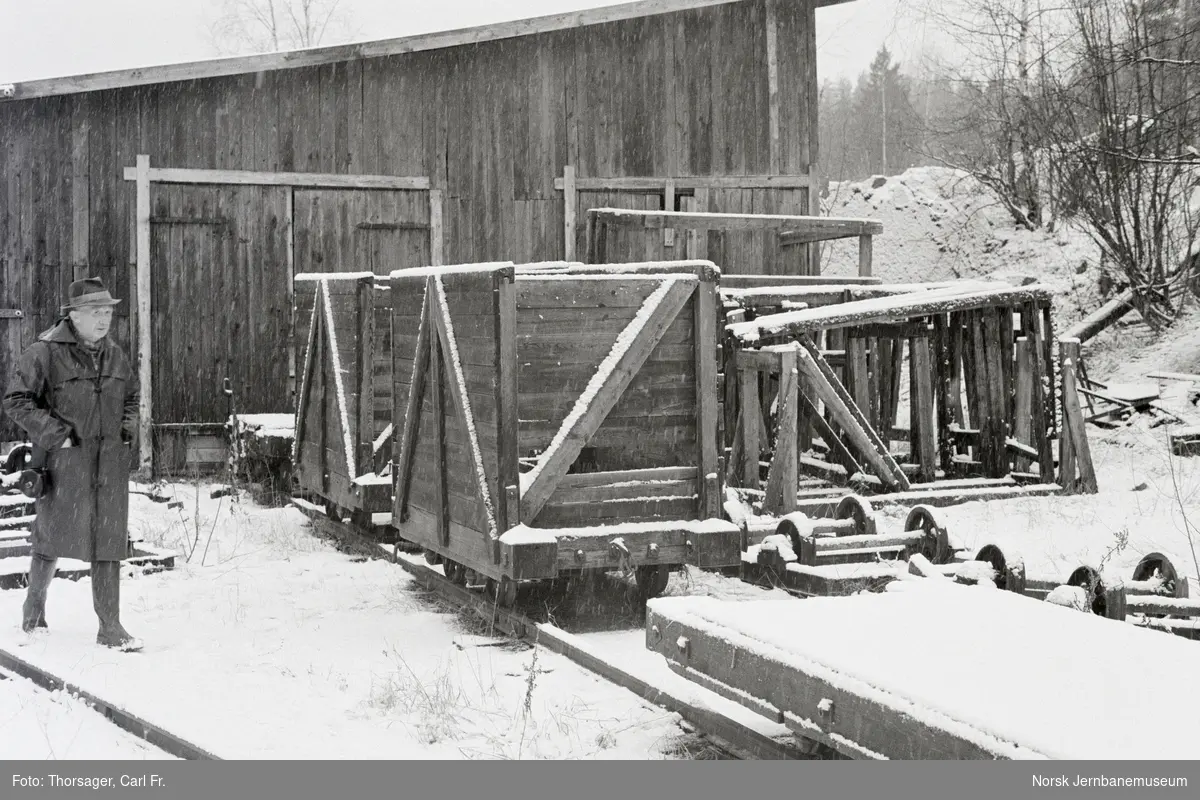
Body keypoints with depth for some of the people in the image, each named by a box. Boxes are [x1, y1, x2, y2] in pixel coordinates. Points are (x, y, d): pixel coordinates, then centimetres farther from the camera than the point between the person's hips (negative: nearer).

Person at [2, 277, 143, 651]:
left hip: (110, 465, 5)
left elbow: (131, 398, 26)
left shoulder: (115, 355, 10)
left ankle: (110, 627, 7)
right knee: (52, 538, 7)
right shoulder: (45, 353, -10)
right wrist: (55, 434, -15)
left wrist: (127, 431, 10)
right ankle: (34, 608, 31)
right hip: (64, 465, -5)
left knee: (109, 543, 3)